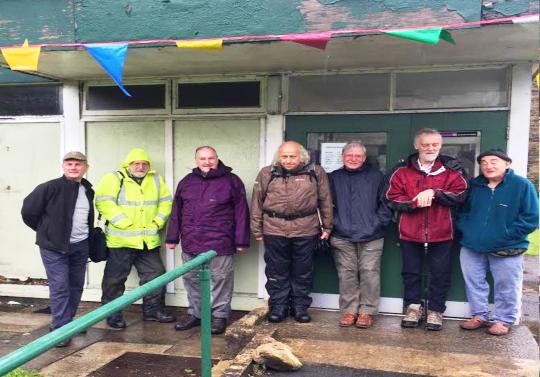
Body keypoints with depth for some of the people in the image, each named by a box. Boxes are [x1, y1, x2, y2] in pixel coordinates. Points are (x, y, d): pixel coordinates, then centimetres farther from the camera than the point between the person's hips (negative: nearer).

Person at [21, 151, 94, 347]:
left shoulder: (88, 191, 8)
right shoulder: (50, 188, -12)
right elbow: (28, 212, -7)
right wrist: (45, 231, 2)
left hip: (80, 246, 6)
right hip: (54, 247, -6)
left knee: (76, 286, 12)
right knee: (59, 287, -7)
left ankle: (67, 323, 28)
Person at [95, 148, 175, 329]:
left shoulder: (156, 180, 11)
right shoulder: (114, 179, -6)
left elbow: (166, 201, 15)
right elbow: (103, 202, -16)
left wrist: (158, 221, 1)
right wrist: (124, 222, -20)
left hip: (149, 240, 5)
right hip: (121, 240, -5)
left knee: (155, 274, 11)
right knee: (115, 278, 4)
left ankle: (153, 309, 26)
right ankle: (112, 314, 18)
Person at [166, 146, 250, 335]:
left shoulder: (231, 181, -2)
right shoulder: (187, 182, 11)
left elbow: (241, 212, -4)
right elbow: (176, 212, 15)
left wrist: (241, 241, -7)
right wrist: (172, 237, 13)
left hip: (219, 243, -4)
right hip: (190, 243, 5)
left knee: (220, 280, 3)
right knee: (191, 280, 13)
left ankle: (219, 316, 17)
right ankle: (195, 314, 29)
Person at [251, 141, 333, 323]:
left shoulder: (316, 173, 2)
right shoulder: (267, 174, 3)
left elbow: (325, 201, 7)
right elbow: (257, 202, 6)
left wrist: (327, 226, 6)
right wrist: (257, 229, 5)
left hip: (305, 230, 0)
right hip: (274, 230, 0)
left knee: (303, 271, 11)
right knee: (277, 271, 9)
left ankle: (300, 307, 25)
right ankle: (278, 306, 22)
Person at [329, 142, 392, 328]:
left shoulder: (376, 177, 6)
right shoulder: (333, 178, 12)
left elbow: (385, 204, 4)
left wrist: (378, 224, -6)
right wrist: (334, 224, 1)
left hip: (371, 237, -2)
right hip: (342, 237, 2)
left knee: (370, 274, -1)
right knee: (347, 274, 5)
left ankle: (367, 311, 10)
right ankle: (349, 310, 15)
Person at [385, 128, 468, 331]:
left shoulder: (452, 169, 2)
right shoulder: (402, 170, 3)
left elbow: (460, 195, -9)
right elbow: (392, 198, -3)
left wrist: (434, 193, -20)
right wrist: (415, 202, -19)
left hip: (441, 233, -1)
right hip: (409, 232, 1)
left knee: (440, 274, 8)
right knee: (411, 272, 12)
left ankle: (435, 310, 23)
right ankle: (413, 307, 28)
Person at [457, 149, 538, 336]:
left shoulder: (522, 185, -9)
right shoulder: (473, 185, 5)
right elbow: (463, 212, 16)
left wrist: (507, 235, -16)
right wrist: (466, 230, 0)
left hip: (507, 250, -4)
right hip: (472, 247, 4)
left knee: (506, 287, 7)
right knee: (474, 284, 14)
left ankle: (504, 320, 25)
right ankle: (479, 316, 31)